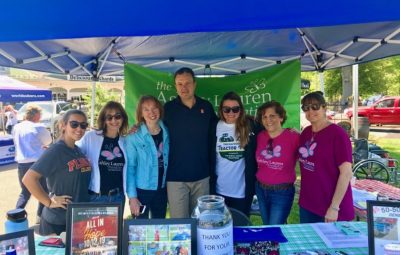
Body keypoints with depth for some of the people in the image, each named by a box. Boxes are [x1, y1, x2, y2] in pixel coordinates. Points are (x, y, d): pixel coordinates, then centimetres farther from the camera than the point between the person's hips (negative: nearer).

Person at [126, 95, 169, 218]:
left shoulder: (167, 133, -1)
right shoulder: (134, 136, -11)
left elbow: (170, 161, 7)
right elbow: (130, 167, -9)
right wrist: (132, 196, -11)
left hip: (162, 190, 4)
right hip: (141, 191, -3)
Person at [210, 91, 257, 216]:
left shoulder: (250, 126, -5)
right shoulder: (216, 127, -2)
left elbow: (255, 156, 1)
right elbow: (210, 158, 3)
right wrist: (211, 185, 2)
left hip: (243, 190, -1)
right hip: (220, 189, 1)